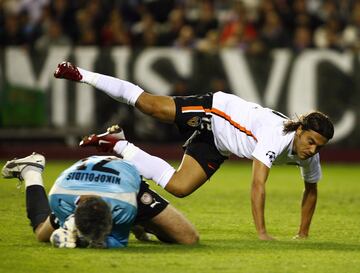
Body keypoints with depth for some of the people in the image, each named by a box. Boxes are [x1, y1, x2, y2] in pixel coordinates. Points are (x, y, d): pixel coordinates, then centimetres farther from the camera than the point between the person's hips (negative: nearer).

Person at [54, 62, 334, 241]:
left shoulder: (310, 157, -15)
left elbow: (311, 190, 5)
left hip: (215, 146, 5)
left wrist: (303, 234, 1)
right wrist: (261, 232, -45)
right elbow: (257, 184, -43)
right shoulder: (276, 136, -38)